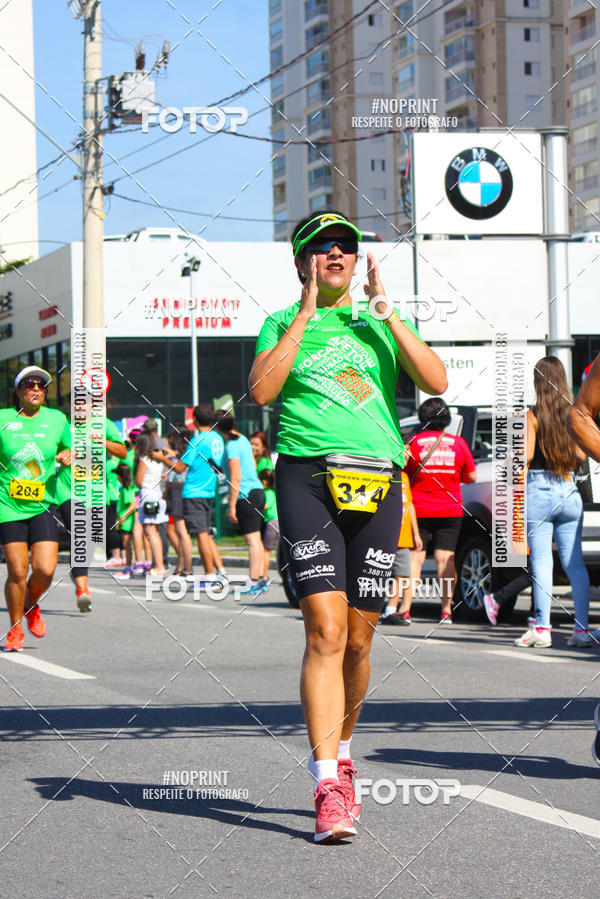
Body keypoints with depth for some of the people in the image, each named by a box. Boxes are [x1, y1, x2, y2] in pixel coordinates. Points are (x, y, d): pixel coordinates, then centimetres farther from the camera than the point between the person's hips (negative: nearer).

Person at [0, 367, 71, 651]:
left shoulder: (57, 419, 5)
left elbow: (69, 447, 20)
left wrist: (69, 455, -2)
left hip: (43, 506, 2)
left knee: (45, 569, -11)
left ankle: (32, 607, 23)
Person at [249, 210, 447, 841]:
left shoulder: (382, 323, 18)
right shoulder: (282, 324, 13)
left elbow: (436, 382, 2)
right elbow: (261, 391, -6)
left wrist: (387, 314, -2)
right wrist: (304, 316, -5)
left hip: (378, 484, 3)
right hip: (308, 478, -3)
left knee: (357, 637, 6)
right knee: (325, 629, -15)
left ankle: (339, 754, 28)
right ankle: (328, 789, -18)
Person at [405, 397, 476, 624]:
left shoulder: (414, 443, -6)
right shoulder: (458, 443, 0)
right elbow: (471, 477, 8)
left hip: (419, 511, -1)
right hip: (450, 510, 1)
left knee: (415, 558, 0)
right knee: (445, 558, 3)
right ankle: (446, 610, 0)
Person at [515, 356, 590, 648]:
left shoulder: (533, 415, -6)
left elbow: (526, 454, -12)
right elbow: (581, 455, 7)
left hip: (539, 490, -4)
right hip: (569, 490, 4)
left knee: (541, 561, -3)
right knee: (574, 562, 4)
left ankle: (542, 627, -7)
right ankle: (581, 628, 1)